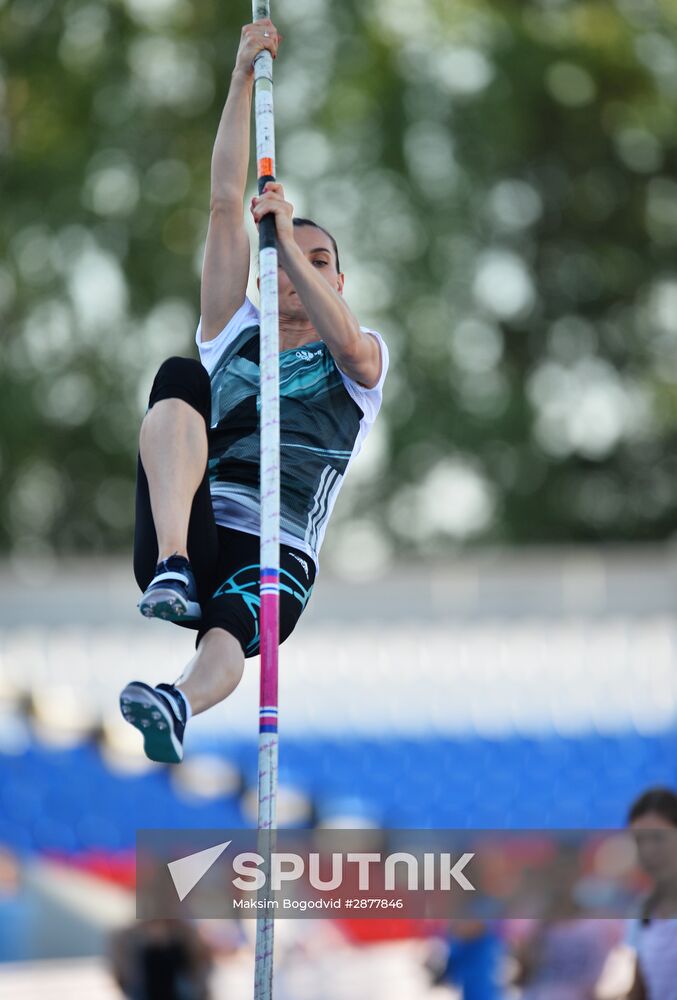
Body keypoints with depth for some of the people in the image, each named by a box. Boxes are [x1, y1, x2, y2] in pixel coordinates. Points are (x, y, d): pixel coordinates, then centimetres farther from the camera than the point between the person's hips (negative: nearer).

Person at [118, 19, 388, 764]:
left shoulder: (365, 359, 20)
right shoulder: (233, 331, 25)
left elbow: (348, 345, -8)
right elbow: (225, 205, 17)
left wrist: (290, 240, -12)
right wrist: (243, 79, 12)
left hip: (277, 556, -1)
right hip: (192, 535, 1)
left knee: (229, 633, -36)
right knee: (179, 378, -25)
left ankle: (180, 707, -70)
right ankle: (171, 569, -46)